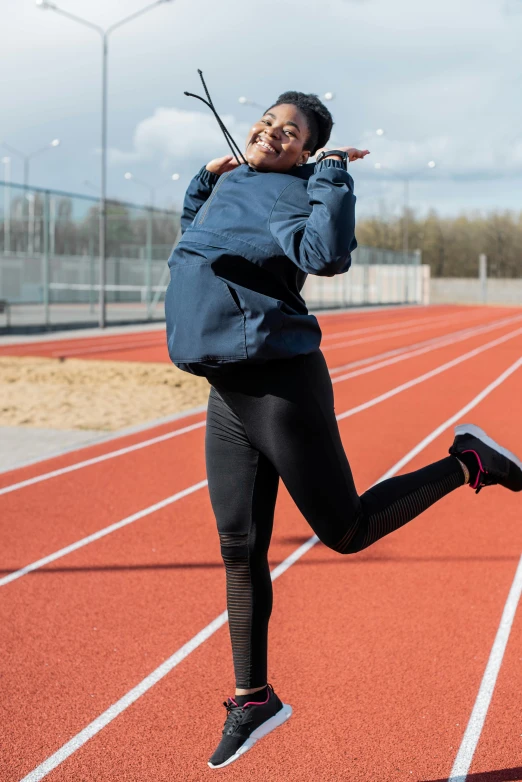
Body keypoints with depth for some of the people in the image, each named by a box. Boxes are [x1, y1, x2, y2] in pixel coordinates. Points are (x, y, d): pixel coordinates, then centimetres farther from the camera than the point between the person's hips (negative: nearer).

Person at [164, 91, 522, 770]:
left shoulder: (291, 196, -11)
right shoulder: (232, 185, 14)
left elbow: (329, 255, -31)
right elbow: (194, 244, 34)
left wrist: (334, 175, -21)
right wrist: (205, 180, 21)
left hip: (281, 384, -8)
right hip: (228, 395, 8)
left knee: (345, 530, 2)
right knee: (240, 549, 8)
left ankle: (467, 463, 20)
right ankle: (253, 700, 19)